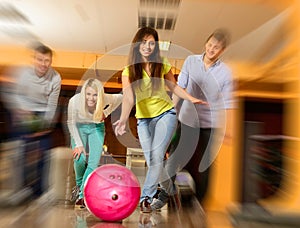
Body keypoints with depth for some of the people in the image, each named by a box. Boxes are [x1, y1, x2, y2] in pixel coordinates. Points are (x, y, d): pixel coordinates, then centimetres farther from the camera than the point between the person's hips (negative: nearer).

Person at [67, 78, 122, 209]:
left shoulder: (105, 99, -28)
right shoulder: (75, 100, -29)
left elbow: (119, 98, -4)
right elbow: (71, 123, -14)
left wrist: (106, 113, -6)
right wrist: (78, 144, -18)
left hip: (96, 127, 1)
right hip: (79, 127, -1)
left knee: (94, 162, -13)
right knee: (80, 158, -19)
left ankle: (82, 194, -3)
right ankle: (79, 185, 12)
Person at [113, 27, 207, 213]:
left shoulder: (162, 64, -6)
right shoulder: (129, 70, -10)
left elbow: (174, 86, 7)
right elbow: (128, 97, -26)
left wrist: (191, 99, -6)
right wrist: (123, 119, -43)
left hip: (166, 113, -1)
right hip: (144, 119, 1)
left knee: (157, 155, -16)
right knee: (151, 161, 5)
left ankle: (146, 197, -2)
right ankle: (170, 189, 30)